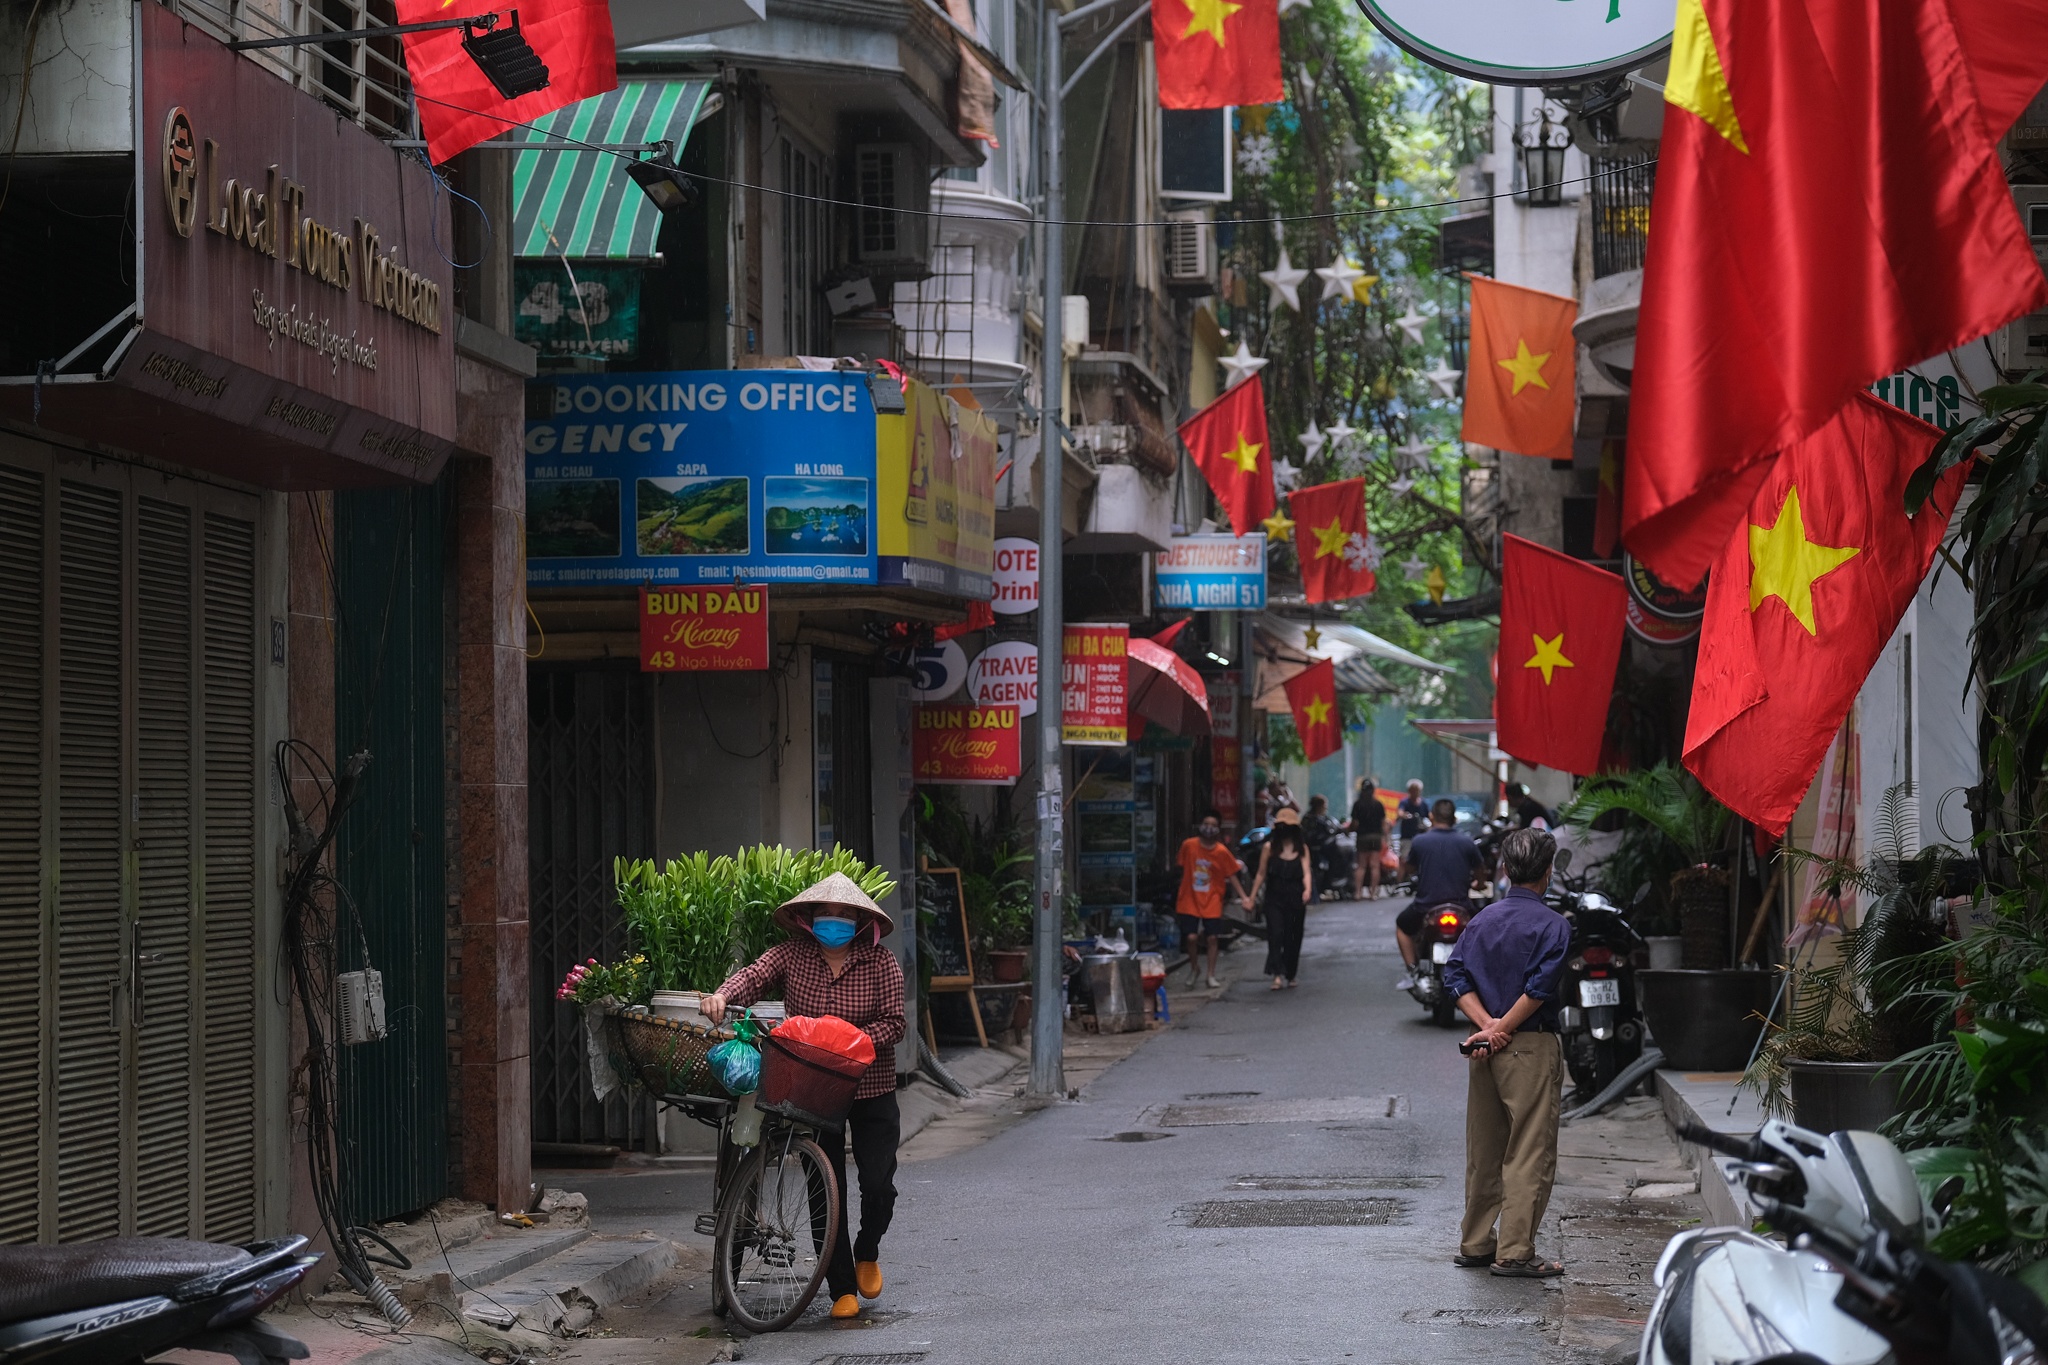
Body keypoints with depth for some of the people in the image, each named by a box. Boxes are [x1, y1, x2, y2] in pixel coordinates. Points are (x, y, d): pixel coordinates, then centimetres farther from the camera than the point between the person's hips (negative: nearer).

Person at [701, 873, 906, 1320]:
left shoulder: (881, 963, -4)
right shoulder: (793, 954, -1)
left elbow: (892, 1024, -8)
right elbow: (754, 975, -15)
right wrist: (723, 995, -36)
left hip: (870, 1088, -1)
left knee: (878, 1184, -6)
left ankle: (868, 1253, 26)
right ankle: (842, 1290, 10)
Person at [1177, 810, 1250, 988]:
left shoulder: (1222, 852, -7)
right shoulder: (1189, 846, -5)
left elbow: (1232, 876, 0)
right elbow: (1182, 869, 8)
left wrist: (1244, 897, -7)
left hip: (1212, 902, 0)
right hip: (1190, 900, 0)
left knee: (1211, 938, 1)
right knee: (1191, 937, -7)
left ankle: (1211, 975, 15)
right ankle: (1194, 968, 20)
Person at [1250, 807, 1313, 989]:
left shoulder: (1302, 848, 5)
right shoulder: (1269, 848, 3)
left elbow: (1306, 871, -6)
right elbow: (1261, 874, 6)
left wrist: (1308, 889, -25)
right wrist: (1252, 897, 3)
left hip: (1295, 899, 2)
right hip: (1275, 898, -2)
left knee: (1293, 937, 8)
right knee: (1275, 934, -15)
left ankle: (1289, 975, 23)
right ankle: (1278, 974, -24)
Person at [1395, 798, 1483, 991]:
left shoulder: (1419, 841, -9)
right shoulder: (1467, 842, -4)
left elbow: (1410, 869, 6)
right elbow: (1480, 869, 10)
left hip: (1425, 906, -1)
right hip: (1459, 906, 1)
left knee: (1402, 925, 28)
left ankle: (1410, 972, 16)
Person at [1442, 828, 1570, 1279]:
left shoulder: (1483, 920, 9)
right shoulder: (1552, 924, -9)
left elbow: (1455, 975, 1)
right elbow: (1540, 988, -19)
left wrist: (1487, 1024, -7)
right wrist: (1502, 1029, -12)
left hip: (1485, 1047, 6)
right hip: (1531, 1046, -6)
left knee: (1483, 1152, 15)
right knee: (1530, 1153, -3)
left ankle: (1475, 1243, 22)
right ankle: (1515, 1252, -6)